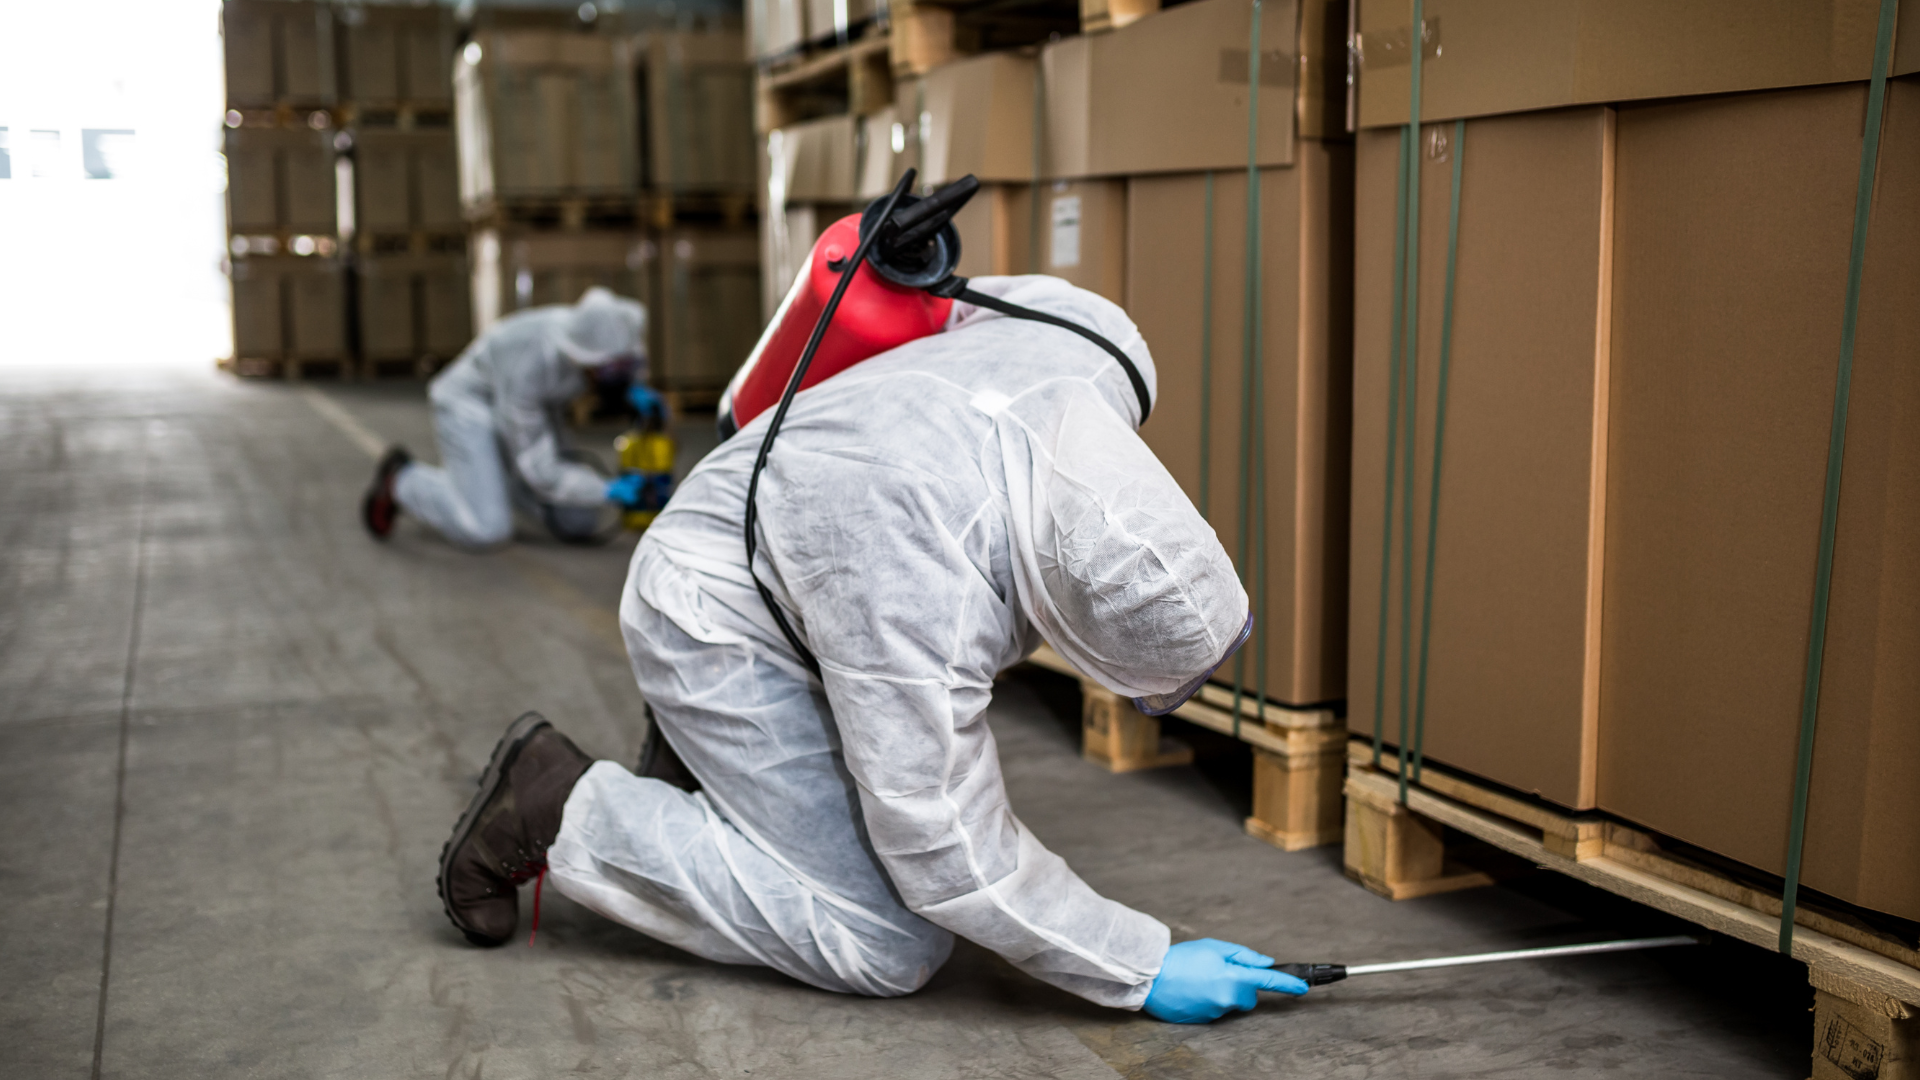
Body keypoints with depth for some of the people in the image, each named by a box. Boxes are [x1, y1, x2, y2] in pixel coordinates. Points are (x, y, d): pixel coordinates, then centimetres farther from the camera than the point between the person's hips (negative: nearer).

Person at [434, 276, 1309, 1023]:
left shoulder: (1098, 349, -22)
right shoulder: (919, 594, -41)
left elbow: (995, 301, 3)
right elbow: (947, 853, -30)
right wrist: (1145, 970, -24)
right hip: (720, 627, -8)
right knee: (891, 946, -13)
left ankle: (702, 761, 22)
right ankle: (555, 809, -5)